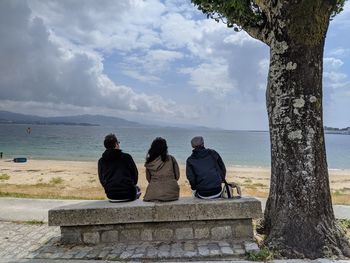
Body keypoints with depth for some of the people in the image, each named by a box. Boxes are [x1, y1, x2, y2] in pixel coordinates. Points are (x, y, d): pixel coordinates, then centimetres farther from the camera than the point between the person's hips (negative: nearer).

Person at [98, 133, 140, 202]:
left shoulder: (101, 161, 0)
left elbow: (102, 180, 7)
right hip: (128, 195, -3)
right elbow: (135, 174, 1)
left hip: (111, 196, 3)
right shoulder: (126, 157, -8)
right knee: (137, 188, 32)